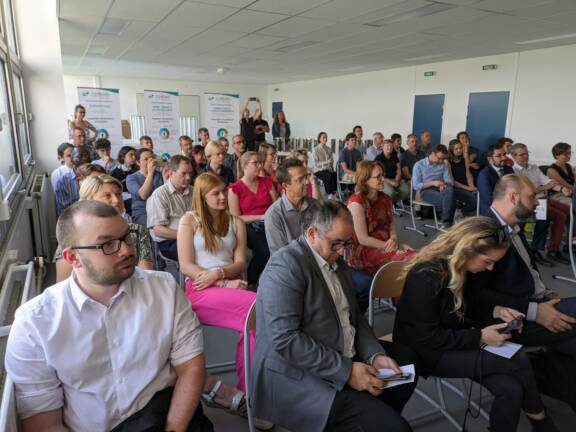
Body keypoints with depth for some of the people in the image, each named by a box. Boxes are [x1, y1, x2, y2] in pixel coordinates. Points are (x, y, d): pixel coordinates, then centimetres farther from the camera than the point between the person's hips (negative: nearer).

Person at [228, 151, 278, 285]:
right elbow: (236, 218, -2)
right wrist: (261, 216, -9)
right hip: (249, 227, -3)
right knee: (264, 249, -33)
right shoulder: (235, 189, 2)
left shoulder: (267, 182, 16)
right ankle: (250, 283, -9)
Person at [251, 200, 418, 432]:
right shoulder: (286, 265, -20)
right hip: (299, 377, -9)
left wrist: (374, 355, -3)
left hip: (343, 358, 10)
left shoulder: (335, 260, 9)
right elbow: (285, 340, -26)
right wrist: (346, 371, -22)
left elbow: (354, 316, 14)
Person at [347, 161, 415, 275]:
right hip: (362, 251, -7)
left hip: (385, 245, 7)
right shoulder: (356, 203, -15)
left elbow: (392, 226, 12)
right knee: (410, 259, -24)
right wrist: (388, 245, -15)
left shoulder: (385, 198, 9)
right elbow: (363, 239, -16)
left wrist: (394, 240, -10)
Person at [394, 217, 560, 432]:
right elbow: (428, 340, -24)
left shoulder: (459, 268, -2)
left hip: (456, 340, 8)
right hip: (429, 353, -7)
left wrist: (495, 310, -1)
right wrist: (480, 337, -20)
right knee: (518, 363, -18)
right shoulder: (425, 277, -28)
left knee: (511, 389, -17)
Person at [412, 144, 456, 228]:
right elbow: (416, 186, -7)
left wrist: (445, 184, -15)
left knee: (450, 190, -34)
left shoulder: (443, 165, 14)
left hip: (440, 189, 4)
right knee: (448, 199, -33)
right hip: (426, 191, -4)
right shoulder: (419, 165, 0)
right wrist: (433, 183, -17)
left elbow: (450, 181, 10)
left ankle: (447, 221, -32)